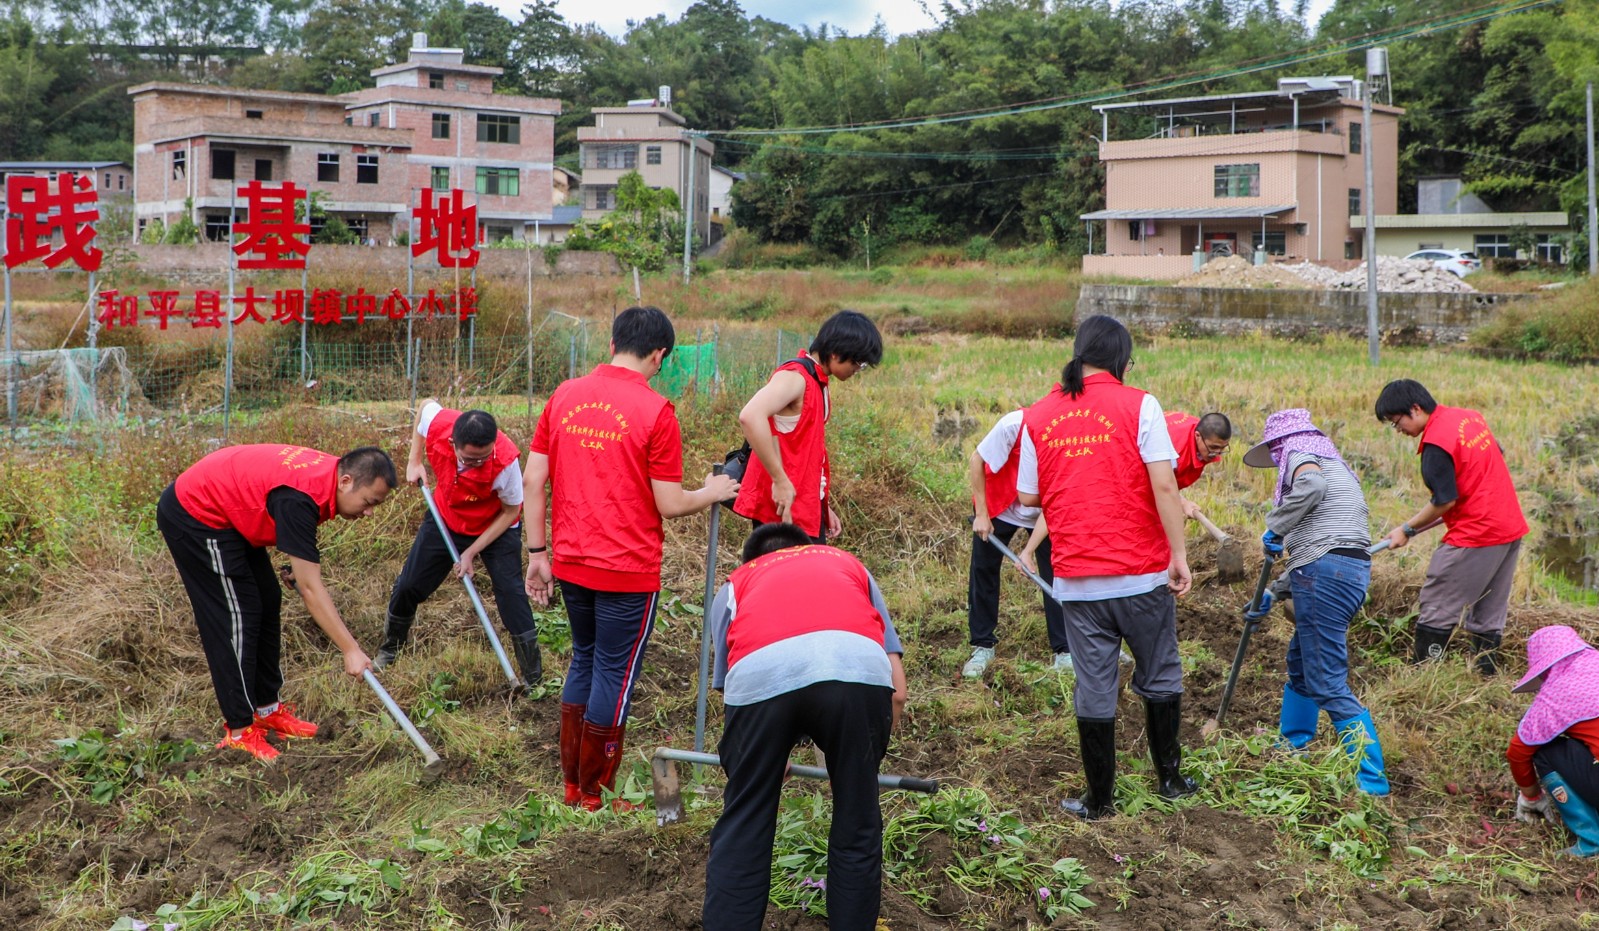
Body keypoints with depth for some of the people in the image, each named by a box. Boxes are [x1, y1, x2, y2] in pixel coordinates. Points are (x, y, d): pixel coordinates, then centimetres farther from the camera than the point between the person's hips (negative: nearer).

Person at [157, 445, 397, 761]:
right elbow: (311, 589, -32)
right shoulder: (298, 497, -34)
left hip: (231, 516, 10)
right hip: (193, 517, -10)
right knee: (236, 617, -9)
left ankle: (267, 709, 21)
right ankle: (239, 732, -1)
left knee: (266, 605, 11)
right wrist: (350, 650, -30)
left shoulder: (327, 471, -8)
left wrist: (301, 567, 1)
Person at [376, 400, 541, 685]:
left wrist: (471, 552, -20)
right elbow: (427, 404, -4)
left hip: (496, 528, -4)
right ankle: (389, 649, 37)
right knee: (408, 586, 10)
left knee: (511, 594, -16)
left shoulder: (506, 461, -40)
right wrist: (414, 461, -4)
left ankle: (535, 680, -7)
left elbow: (511, 512, -21)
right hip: (445, 519, 4)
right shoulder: (436, 423, -32)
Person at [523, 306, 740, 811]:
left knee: (584, 660, 22)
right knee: (615, 674, 7)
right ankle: (594, 796, 17)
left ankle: (572, 784, 29)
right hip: (628, 571, -5)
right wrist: (711, 492, 7)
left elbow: (532, 480, 3)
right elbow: (669, 505, -12)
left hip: (570, 563, 6)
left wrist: (538, 552, 10)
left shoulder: (565, 396, 2)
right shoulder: (655, 411, -13)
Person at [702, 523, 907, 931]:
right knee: (856, 826, 20)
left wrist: (766, 759, 57)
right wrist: (867, 756, 48)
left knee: (742, 832, 17)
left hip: (759, 674, 0)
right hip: (858, 666, 1)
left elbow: (726, 688, 38)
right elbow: (897, 691, 33)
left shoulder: (735, 583, 38)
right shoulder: (848, 564, 40)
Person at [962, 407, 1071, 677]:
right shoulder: (1015, 425, -33)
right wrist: (981, 513, -15)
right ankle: (982, 647, 16)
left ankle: (1064, 652, 2)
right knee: (983, 571, 2)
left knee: (1056, 574, -7)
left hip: (1044, 514, 1)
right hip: (997, 506, 0)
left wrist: (1030, 550, -31)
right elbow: (977, 461, -17)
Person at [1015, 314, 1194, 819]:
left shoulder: (1038, 415, 2)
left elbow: (1028, 497, 7)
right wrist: (1179, 556, -10)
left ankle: (1099, 800, 18)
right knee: (1159, 678, 17)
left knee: (1093, 689, 10)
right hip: (1143, 572, -2)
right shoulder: (1138, 405, -7)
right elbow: (1163, 484, -14)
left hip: (1076, 578, 2)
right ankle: (1169, 779, 30)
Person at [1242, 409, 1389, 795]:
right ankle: (1291, 748, 42)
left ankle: (1372, 780, -9)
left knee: (1328, 684, -8)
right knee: (1300, 661, 27)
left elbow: (1312, 484, -26)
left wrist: (1275, 528, -14)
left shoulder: (1301, 457, 1)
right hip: (1352, 569, 10)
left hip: (1325, 572, -10)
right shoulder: (1332, 466, 29)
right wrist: (1274, 593, 32)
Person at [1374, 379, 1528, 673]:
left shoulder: (1435, 442, -18)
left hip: (1475, 536, -9)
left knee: (1437, 610, -1)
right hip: (1512, 527, 9)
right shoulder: (1470, 416, 8)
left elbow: (1445, 501, -16)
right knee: (1489, 614, 15)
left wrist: (1407, 530, -5)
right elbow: (1499, 454, 21)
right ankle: (1487, 675, 18)